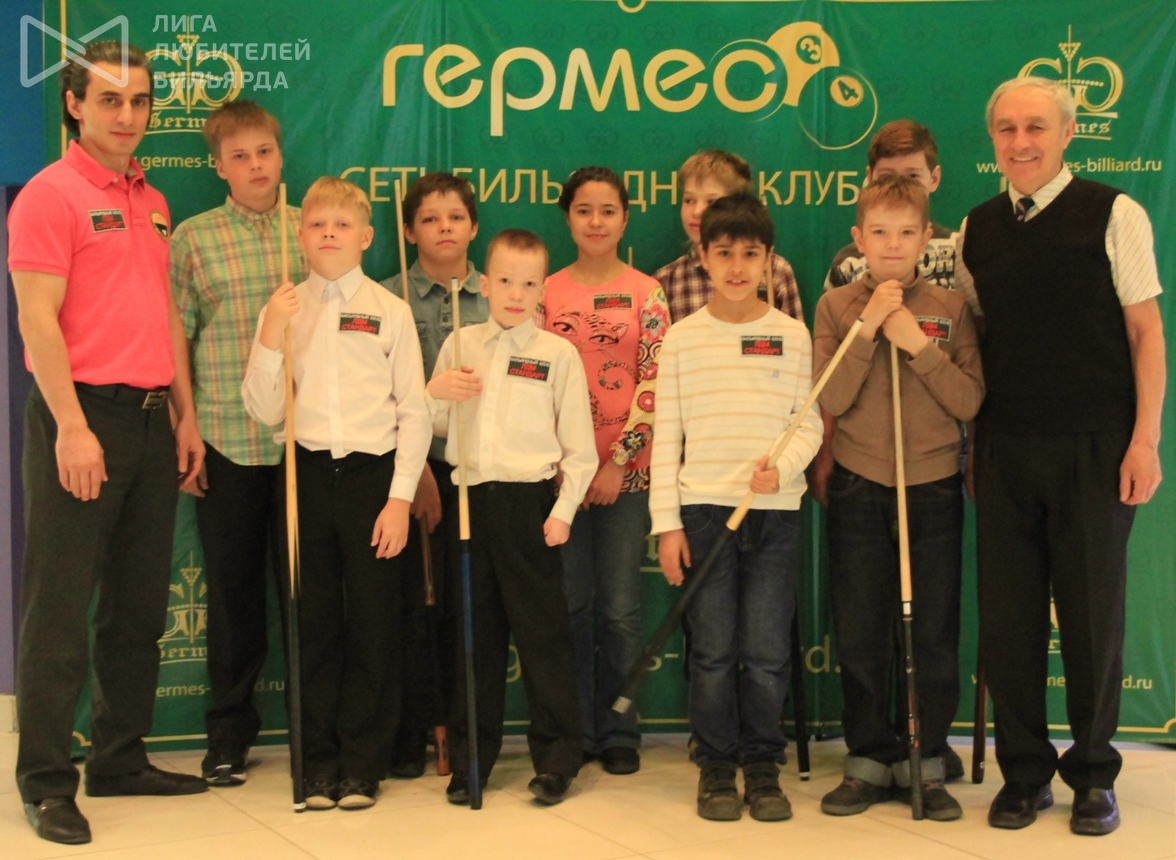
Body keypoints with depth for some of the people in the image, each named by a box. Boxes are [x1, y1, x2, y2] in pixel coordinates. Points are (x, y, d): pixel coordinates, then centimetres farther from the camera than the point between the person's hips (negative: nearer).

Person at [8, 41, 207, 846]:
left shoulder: (152, 202, 16)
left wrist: (187, 416, 13)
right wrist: (71, 425, -19)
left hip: (151, 418, 8)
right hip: (83, 416, -7)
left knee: (140, 604, 12)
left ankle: (121, 758, 23)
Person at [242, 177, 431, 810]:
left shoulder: (390, 311, 0)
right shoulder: (284, 310, 5)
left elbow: (414, 412, -1)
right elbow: (264, 410, 1)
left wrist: (400, 497, -7)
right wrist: (269, 337, -12)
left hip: (373, 473, -1)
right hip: (307, 473, 2)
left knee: (373, 620, 3)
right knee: (314, 620, 7)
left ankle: (363, 765, 15)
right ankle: (317, 762, 17)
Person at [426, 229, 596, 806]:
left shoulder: (558, 354, 1)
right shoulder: (459, 345, 10)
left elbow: (579, 445, 0)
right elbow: (436, 426, 14)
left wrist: (563, 511, -7)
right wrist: (435, 391, -6)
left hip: (529, 504, -3)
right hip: (470, 501, 3)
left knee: (542, 634, 0)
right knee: (475, 634, 9)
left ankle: (556, 760, 9)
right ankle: (469, 761, 17)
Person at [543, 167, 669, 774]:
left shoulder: (645, 294, 2)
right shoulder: (547, 293, 6)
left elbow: (654, 385, -4)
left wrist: (619, 462, -11)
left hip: (627, 472, -1)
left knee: (620, 608, 2)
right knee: (570, 604, 5)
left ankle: (620, 732, 13)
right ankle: (576, 731, 15)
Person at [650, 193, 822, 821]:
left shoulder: (791, 335, 5)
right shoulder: (681, 339, 4)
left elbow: (809, 423, 5)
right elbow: (666, 435, 3)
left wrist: (783, 465, -16)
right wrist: (666, 522, -2)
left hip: (775, 510, 0)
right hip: (703, 508, 0)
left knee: (767, 651, 2)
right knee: (712, 649, 2)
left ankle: (762, 766, 15)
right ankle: (716, 767, 14)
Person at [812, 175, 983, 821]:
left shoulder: (949, 309, 1)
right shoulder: (836, 307, 1)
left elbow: (970, 402, -7)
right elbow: (832, 400, -9)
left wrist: (920, 346, -17)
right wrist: (868, 328, -17)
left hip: (932, 489, 0)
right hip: (858, 490, 0)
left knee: (934, 636, 4)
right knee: (859, 636, 5)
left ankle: (927, 763, 15)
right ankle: (870, 761, 17)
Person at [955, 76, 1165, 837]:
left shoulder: (1113, 215, -3)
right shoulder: (977, 230, 9)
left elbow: (1145, 329, -3)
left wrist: (1145, 438, -9)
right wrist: (970, 441, 7)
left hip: (1093, 449, -3)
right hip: (1005, 450, 3)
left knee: (1093, 612, 4)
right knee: (1007, 616, 5)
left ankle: (1094, 775, 19)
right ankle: (1025, 772, 19)